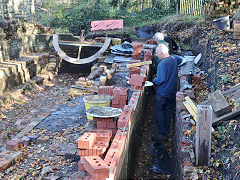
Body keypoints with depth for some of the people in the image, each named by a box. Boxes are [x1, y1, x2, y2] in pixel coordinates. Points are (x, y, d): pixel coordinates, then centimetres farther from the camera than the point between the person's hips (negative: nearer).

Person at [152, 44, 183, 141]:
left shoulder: (163, 63, -23)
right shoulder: (174, 58, 1)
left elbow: (161, 79, -25)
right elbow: (181, 59, 25)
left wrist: (154, 81, -7)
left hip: (162, 92, -7)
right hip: (172, 92, 8)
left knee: (159, 112, 4)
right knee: (168, 113, 14)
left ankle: (162, 134, 5)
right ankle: (166, 132, 23)